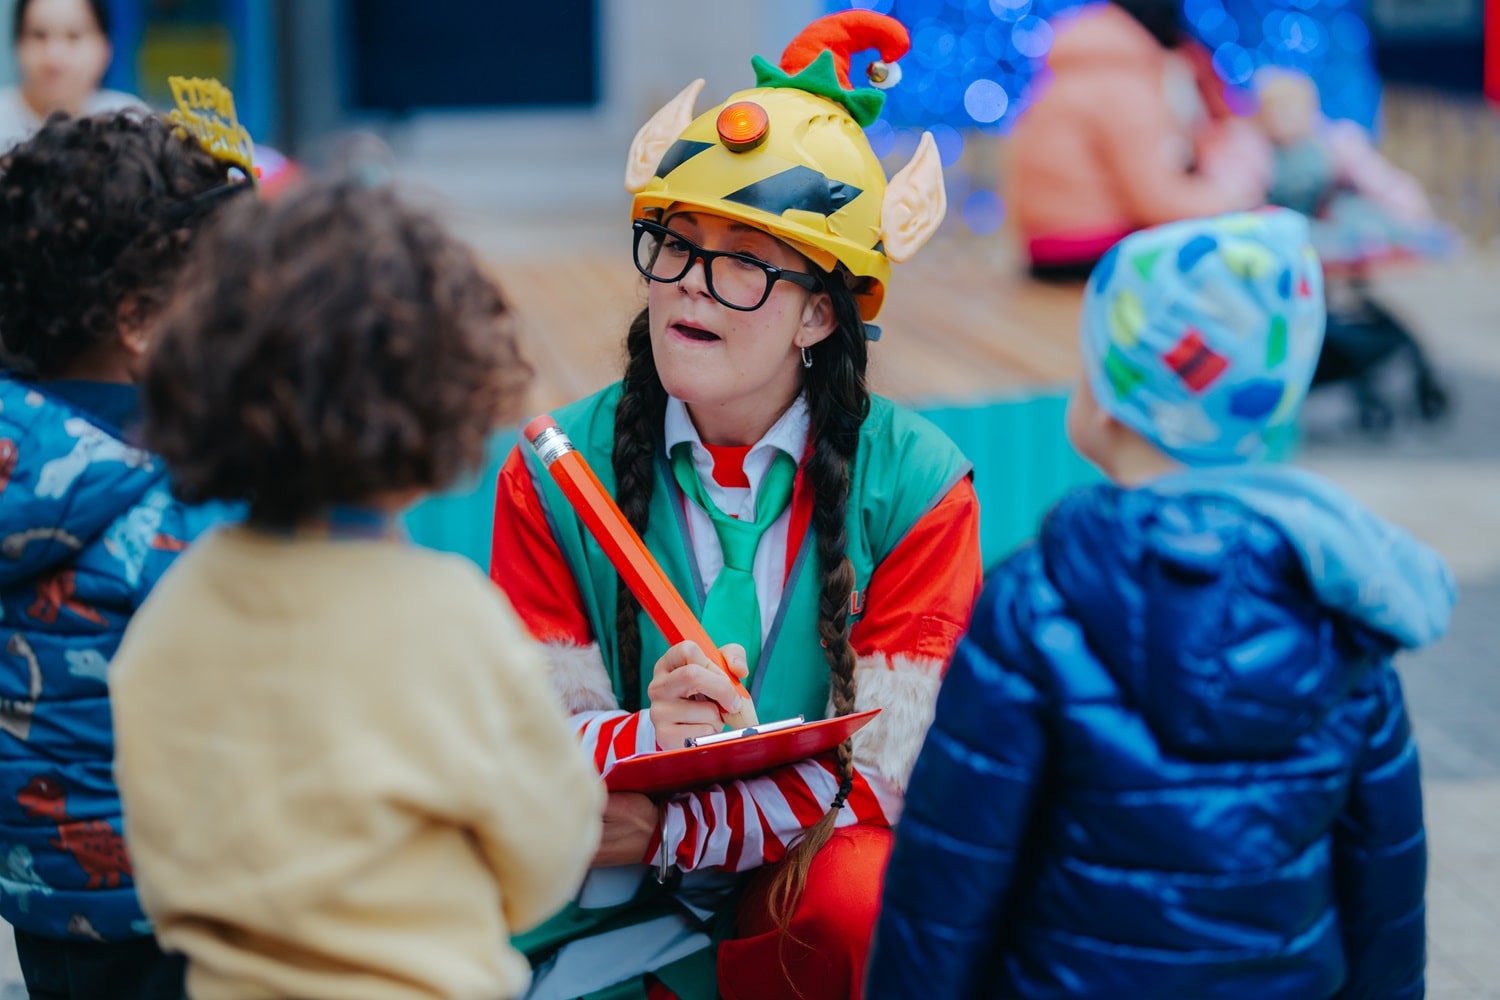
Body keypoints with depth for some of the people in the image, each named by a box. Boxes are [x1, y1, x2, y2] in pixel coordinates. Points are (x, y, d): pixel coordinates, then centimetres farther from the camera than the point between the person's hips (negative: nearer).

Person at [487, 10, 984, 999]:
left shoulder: (914, 483, -4)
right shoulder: (555, 473, 1)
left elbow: (889, 770, -9)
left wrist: (665, 828, -21)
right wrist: (647, 738, -27)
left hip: (816, 872, -1)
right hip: (619, 910, 1)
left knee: (867, 903, -34)